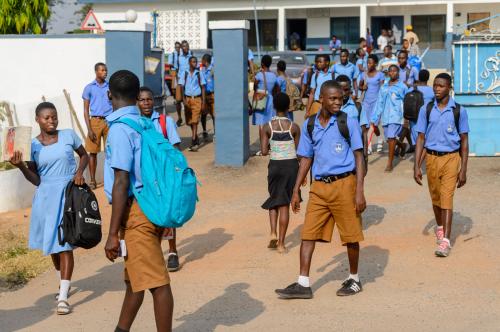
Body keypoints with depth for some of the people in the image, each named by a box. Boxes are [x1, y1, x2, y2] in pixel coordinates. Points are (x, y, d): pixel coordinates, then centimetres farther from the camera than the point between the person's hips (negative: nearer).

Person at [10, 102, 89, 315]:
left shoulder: (68, 135, -3)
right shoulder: (32, 146, 0)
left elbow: (84, 155, 13)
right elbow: (35, 180, 1)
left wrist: (79, 172, -6)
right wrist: (21, 166, -15)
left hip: (69, 194, -3)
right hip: (46, 197, 3)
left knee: (64, 244, -9)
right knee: (52, 244, 15)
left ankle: (63, 297, -11)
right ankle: (63, 282, 39)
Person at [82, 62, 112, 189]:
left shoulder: (110, 87, 7)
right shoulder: (89, 88, 1)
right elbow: (86, 110, 0)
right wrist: (89, 129, -8)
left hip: (110, 121, 2)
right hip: (95, 121, -2)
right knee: (93, 152, 0)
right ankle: (93, 180, 8)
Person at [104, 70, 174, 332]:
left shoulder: (120, 128, -15)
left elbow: (121, 183, -19)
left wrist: (113, 233, -16)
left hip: (135, 211, -9)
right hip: (151, 206, 9)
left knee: (155, 282, -5)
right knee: (133, 278, 22)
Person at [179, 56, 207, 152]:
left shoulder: (199, 74, 3)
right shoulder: (185, 74, 4)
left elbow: (203, 88, 6)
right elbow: (182, 87, 3)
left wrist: (203, 102, 0)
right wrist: (184, 100, -8)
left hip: (197, 99, -2)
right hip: (187, 98, 2)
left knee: (195, 121, -12)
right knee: (190, 122, 10)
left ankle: (194, 142, -17)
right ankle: (196, 140, 27)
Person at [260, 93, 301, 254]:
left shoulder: (267, 127, -6)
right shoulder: (294, 127, -7)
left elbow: (264, 151, -8)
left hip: (275, 165, 1)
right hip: (291, 164, -1)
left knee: (274, 199, 20)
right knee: (285, 204, 5)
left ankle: (273, 233, 1)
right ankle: (281, 243, 6)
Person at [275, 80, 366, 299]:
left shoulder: (349, 123, -3)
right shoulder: (310, 125, 8)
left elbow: (358, 156, -3)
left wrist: (359, 191, -9)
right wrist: (296, 191, 12)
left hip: (344, 184, -4)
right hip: (319, 186, 4)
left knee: (350, 236, 5)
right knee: (308, 234, -1)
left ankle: (354, 279, 23)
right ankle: (303, 284, 2)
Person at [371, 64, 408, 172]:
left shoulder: (402, 87, 0)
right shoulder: (383, 87, 11)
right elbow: (379, 103, 10)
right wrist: (375, 118, 4)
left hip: (396, 116, -5)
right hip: (385, 117, 5)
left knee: (391, 138, -13)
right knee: (389, 138, 11)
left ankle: (389, 164, -7)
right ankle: (402, 145, 44)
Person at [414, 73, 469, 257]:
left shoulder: (459, 111, -5)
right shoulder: (426, 110, 0)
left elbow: (464, 141, -1)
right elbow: (421, 138, 3)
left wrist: (463, 170, -5)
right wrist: (416, 166, -3)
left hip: (451, 158, -3)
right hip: (431, 158, 3)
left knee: (446, 198, -11)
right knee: (435, 197, 16)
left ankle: (445, 240, -13)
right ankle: (440, 227, 40)